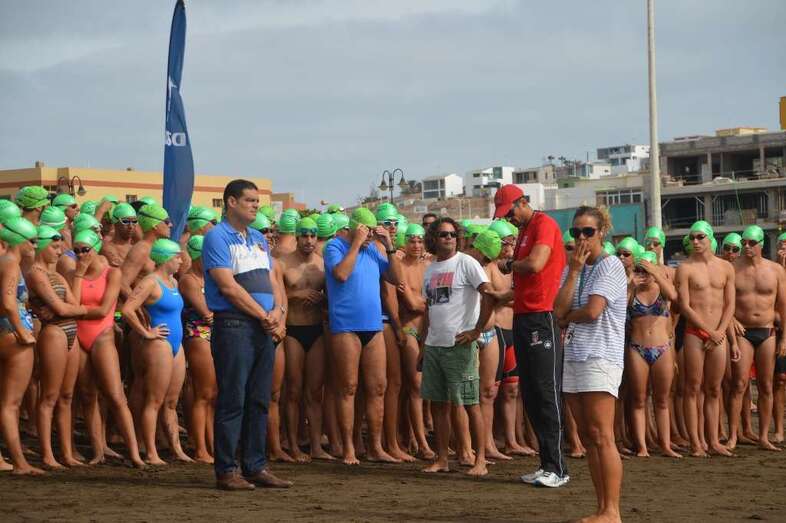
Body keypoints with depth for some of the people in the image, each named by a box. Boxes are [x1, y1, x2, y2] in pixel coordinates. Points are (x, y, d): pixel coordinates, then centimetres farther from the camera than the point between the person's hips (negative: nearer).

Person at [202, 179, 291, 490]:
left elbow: (271, 280, 18)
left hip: (263, 328, 8)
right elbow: (228, 286, -13)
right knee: (232, 400, -6)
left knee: (259, 400, 8)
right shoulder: (217, 238, -6)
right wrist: (263, 315, -11)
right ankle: (226, 471, -2)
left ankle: (255, 467, 14)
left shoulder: (259, 239, 19)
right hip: (233, 325, -8)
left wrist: (279, 310, -2)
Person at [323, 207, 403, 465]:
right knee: (348, 389, -3)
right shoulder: (335, 246, -2)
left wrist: (389, 247, 3)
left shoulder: (372, 250, 15)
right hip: (346, 327, -6)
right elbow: (340, 273, -20)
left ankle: (376, 448, 11)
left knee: (378, 388, 5)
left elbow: (396, 278, 12)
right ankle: (348, 449, 2)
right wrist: (356, 243, -14)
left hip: (374, 327, 6)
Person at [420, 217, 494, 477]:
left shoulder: (466, 263, -6)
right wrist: (424, 343, 16)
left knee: (471, 404, -4)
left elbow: (489, 296, -15)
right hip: (434, 345, 7)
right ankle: (441, 459, 16)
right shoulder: (430, 269, 15)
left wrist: (477, 330, -16)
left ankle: (481, 460, -1)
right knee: (438, 404, 9)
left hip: (459, 345, -7)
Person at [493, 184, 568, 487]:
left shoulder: (544, 224, -8)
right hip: (523, 316, 10)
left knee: (546, 392, -9)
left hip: (543, 317, -10)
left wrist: (511, 264, -4)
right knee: (530, 394, 8)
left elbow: (535, 264, -21)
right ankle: (546, 463, 12)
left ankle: (557, 468, -8)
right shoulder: (523, 231, 22)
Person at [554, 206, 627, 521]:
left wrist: (568, 316, 2)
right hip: (574, 356, 8)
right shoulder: (572, 269, 17)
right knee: (587, 437, 7)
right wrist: (574, 271, -1)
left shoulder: (610, 265, -5)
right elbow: (559, 311, 2)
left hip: (601, 357, -8)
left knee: (601, 436, -11)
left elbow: (592, 311, -16)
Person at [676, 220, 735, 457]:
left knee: (714, 390, 7)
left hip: (718, 335, 4)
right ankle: (695, 443, 0)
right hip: (694, 333, -4)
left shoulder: (725, 268, 9)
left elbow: (729, 305, 8)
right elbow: (684, 306, -8)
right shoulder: (685, 268, -3)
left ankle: (713, 441, 12)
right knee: (693, 389, -2)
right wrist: (709, 332, -12)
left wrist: (720, 332, -6)